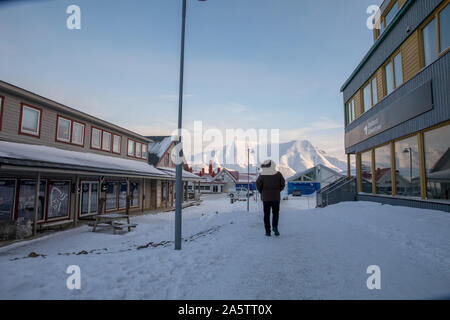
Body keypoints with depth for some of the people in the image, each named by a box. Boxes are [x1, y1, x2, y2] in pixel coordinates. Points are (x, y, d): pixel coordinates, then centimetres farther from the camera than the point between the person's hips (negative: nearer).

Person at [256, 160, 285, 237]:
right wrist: (278, 191, 13)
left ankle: (268, 231, 6)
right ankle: (275, 227, -6)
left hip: (265, 197, 0)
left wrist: (262, 192, 6)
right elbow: (283, 184, -1)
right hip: (276, 197, 1)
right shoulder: (278, 174, -1)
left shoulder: (262, 175, -5)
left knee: (267, 214, 7)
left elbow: (258, 184, -10)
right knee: (275, 213, 14)